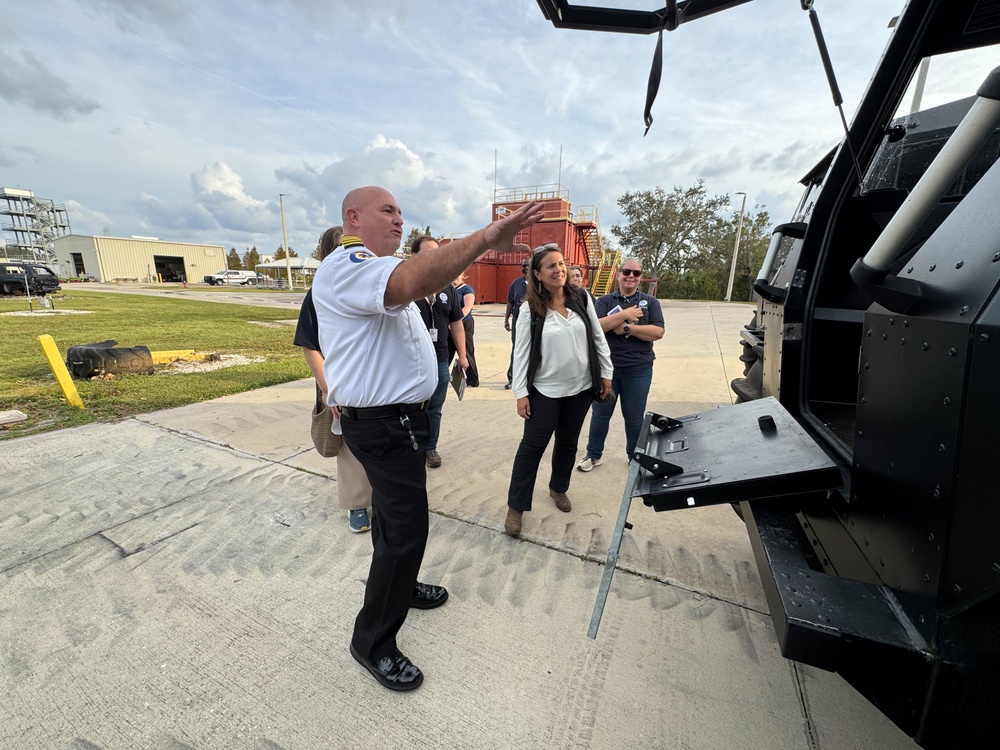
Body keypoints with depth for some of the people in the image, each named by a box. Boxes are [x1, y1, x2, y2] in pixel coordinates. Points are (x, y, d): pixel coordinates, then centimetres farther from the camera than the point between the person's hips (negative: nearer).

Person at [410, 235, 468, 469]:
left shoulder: (447, 288, 6)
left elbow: (456, 323, 12)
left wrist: (462, 355, 10)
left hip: (440, 361, 4)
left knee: (434, 409, 16)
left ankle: (430, 447, 34)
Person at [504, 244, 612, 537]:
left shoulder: (581, 299, -1)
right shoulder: (530, 309, -11)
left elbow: (598, 338, 5)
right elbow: (521, 352, -10)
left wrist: (606, 373, 5)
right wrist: (521, 393, -11)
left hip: (581, 388, 4)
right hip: (545, 391, -3)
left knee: (568, 443, 18)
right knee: (532, 446, 3)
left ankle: (558, 488, 43)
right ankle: (515, 507, 17)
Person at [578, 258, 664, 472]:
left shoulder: (650, 302, 4)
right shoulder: (605, 301, 3)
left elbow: (658, 332, -9)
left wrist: (626, 328, -15)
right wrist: (624, 315, -19)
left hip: (638, 369, 0)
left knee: (634, 417, 12)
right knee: (600, 414, 12)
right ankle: (593, 454, 29)